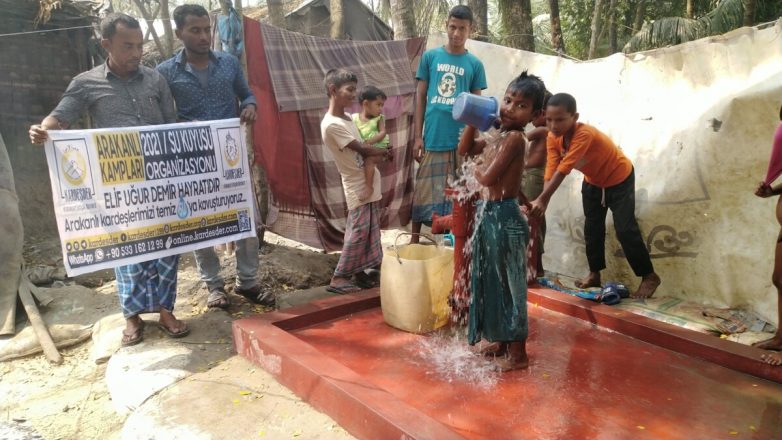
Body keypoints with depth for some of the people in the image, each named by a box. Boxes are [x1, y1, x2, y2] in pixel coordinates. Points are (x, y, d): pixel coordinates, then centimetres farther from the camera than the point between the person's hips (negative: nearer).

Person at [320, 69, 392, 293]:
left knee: (370, 230, 12)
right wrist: (386, 152, -3)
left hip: (369, 182, 9)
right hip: (358, 186, -9)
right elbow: (362, 149, -17)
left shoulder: (348, 118, 10)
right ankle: (339, 278, 1)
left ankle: (361, 271, 20)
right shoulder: (332, 125, -19)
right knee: (359, 231, -7)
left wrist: (381, 152, -2)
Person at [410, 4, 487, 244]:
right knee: (424, 192, 5)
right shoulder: (430, 56, 5)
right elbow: (420, 96, 6)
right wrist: (418, 136, 1)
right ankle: (414, 240, 17)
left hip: (461, 140, 0)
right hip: (433, 138, 0)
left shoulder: (475, 64, 5)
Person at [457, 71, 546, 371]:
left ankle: (517, 354, 16)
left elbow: (488, 177, -24)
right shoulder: (497, 136, 11)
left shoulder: (514, 137, -17)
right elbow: (464, 149, 21)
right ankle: (501, 341, 35)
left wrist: (475, 168, -1)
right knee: (492, 280, 19)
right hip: (489, 214, 10)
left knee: (510, 284, 2)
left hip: (503, 217, -9)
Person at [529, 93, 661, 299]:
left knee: (625, 229, -10)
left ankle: (649, 276, 4)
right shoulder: (553, 138, -18)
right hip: (593, 181, 7)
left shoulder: (584, 134, -39)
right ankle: (594, 274, 23)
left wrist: (542, 199, -49)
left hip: (619, 178, -7)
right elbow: (551, 170, -24)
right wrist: (541, 201, -37)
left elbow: (563, 170, -45)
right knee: (592, 228, 11)